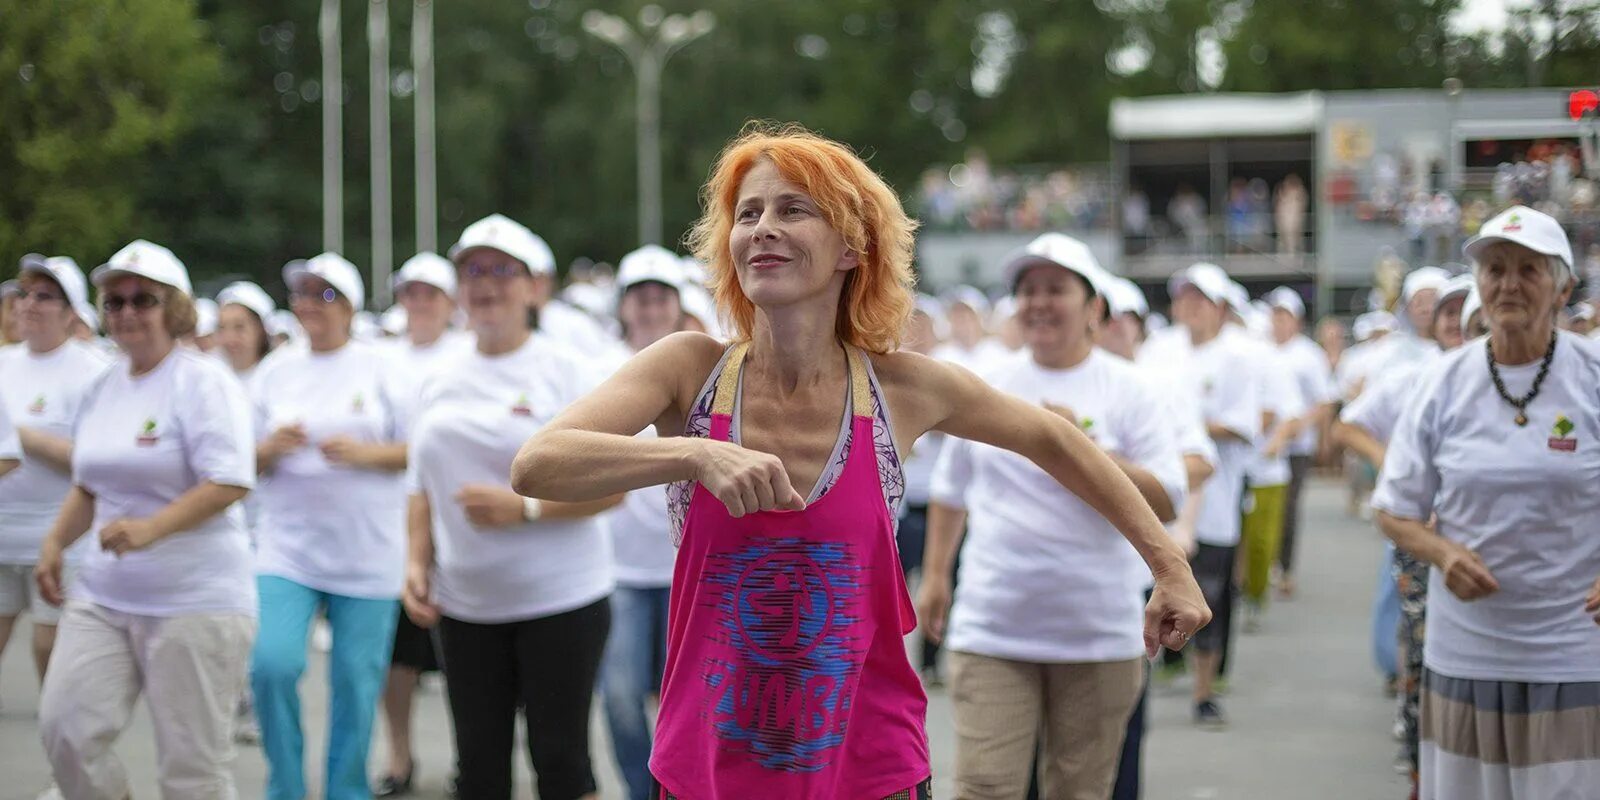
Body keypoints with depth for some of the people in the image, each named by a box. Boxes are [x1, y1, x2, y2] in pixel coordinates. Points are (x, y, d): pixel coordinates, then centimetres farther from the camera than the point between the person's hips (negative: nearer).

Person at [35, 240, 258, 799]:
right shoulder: (103, 387, 14)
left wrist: (151, 527, -27)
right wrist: (56, 542, 8)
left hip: (193, 600, -7)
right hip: (103, 594, 7)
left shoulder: (203, 382, -9)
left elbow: (230, 483, -18)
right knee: (65, 726, -9)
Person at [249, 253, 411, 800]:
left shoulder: (381, 368, 1)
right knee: (272, 665, -14)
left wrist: (364, 453, -16)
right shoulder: (276, 370, 9)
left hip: (367, 552, -1)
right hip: (287, 547, 2)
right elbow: (246, 461, 13)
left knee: (356, 683, 1)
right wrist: (271, 448, -9)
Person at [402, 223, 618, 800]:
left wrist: (524, 508, -21)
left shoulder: (565, 372, -5)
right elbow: (422, 489, 17)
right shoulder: (443, 384, 11)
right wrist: (417, 562, 2)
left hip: (559, 601, -5)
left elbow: (611, 486, -9)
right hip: (465, 605, 5)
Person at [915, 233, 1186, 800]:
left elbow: (1166, 502, -8)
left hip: (1098, 634, -1)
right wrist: (935, 575, 16)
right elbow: (950, 491, 19)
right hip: (991, 632, 1)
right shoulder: (988, 386, 8)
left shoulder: (1128, 391, 0)